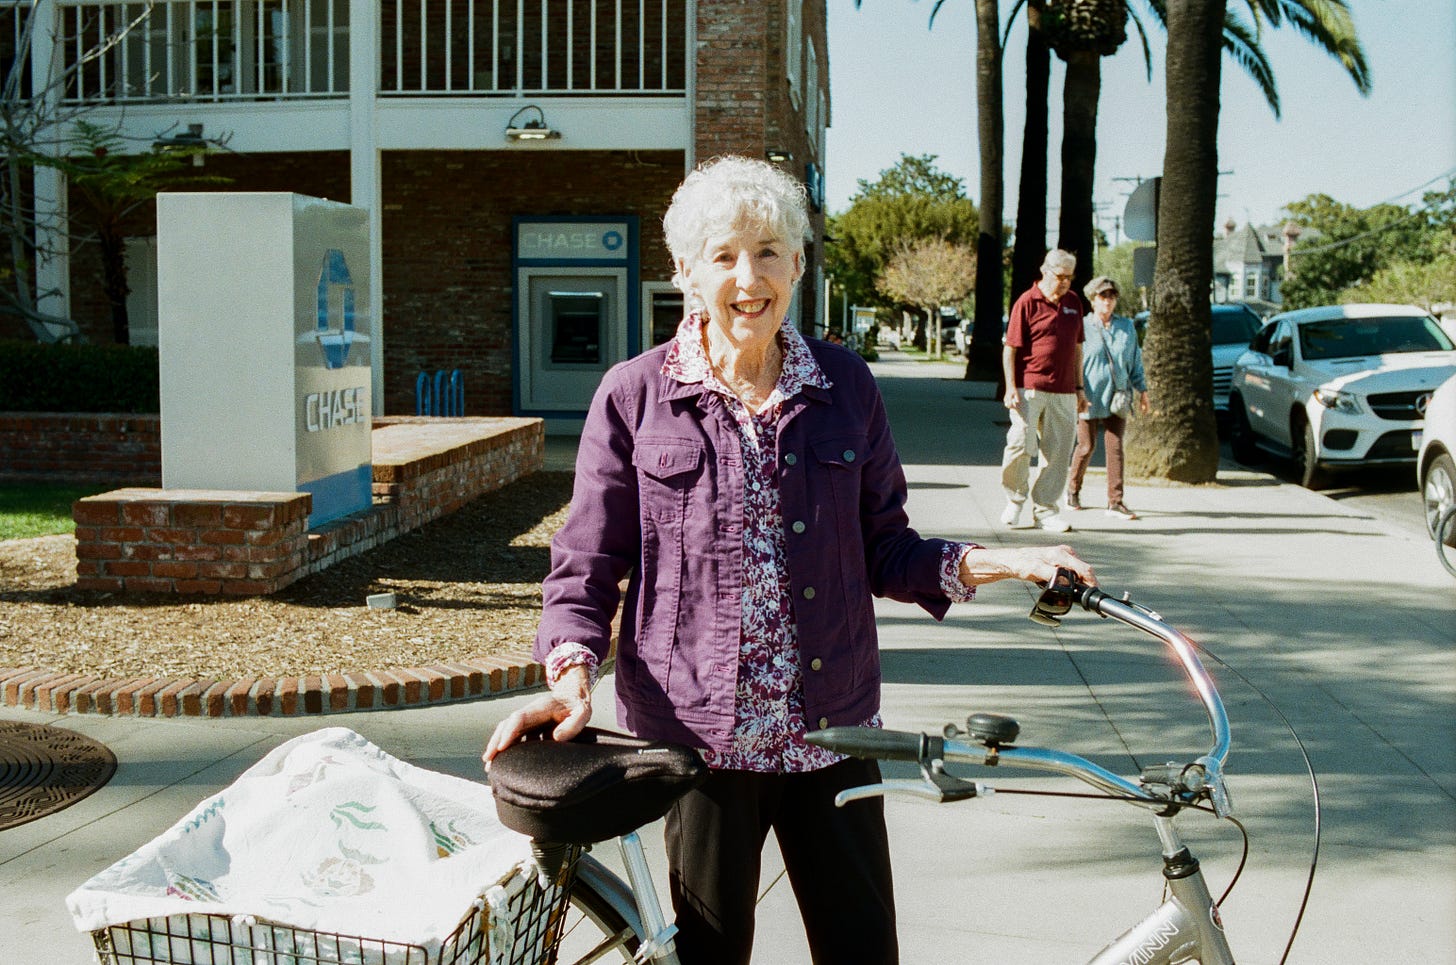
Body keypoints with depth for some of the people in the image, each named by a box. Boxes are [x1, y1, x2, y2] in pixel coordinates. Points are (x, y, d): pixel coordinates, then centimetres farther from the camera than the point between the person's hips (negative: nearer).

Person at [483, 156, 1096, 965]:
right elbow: (588, 563, 1)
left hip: (831, 733, 2)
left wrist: (996, 562, -5)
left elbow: (883, 550, 9)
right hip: (699, 733, -2)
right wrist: (571, 674, -16)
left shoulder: (846, 386, 5)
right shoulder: (635, 396, -2)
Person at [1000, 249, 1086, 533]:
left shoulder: (1074, 303, 15)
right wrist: (1011, 388, -12)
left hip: (1063, 393, 5)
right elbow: (1010, 349, -5)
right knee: (1021, 443, -11)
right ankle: (1015, 497, 13)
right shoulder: (1027, 302, -3)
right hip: (1029, 389, -5)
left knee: (1058, 452, 4)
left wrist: (1079, 388, 19)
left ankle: (1044, 510, 14)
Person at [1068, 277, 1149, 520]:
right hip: (1089, 399, -3)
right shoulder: (1082, 327, -2)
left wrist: (1142, 390, 15)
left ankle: (1115, 501, -3)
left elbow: (1135, 361, 18)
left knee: (1115, 447, -4)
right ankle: (1073, 489, 28)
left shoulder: (1127, 327, 11)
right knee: (1086, 447, 4)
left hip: (1116, 398, 3)